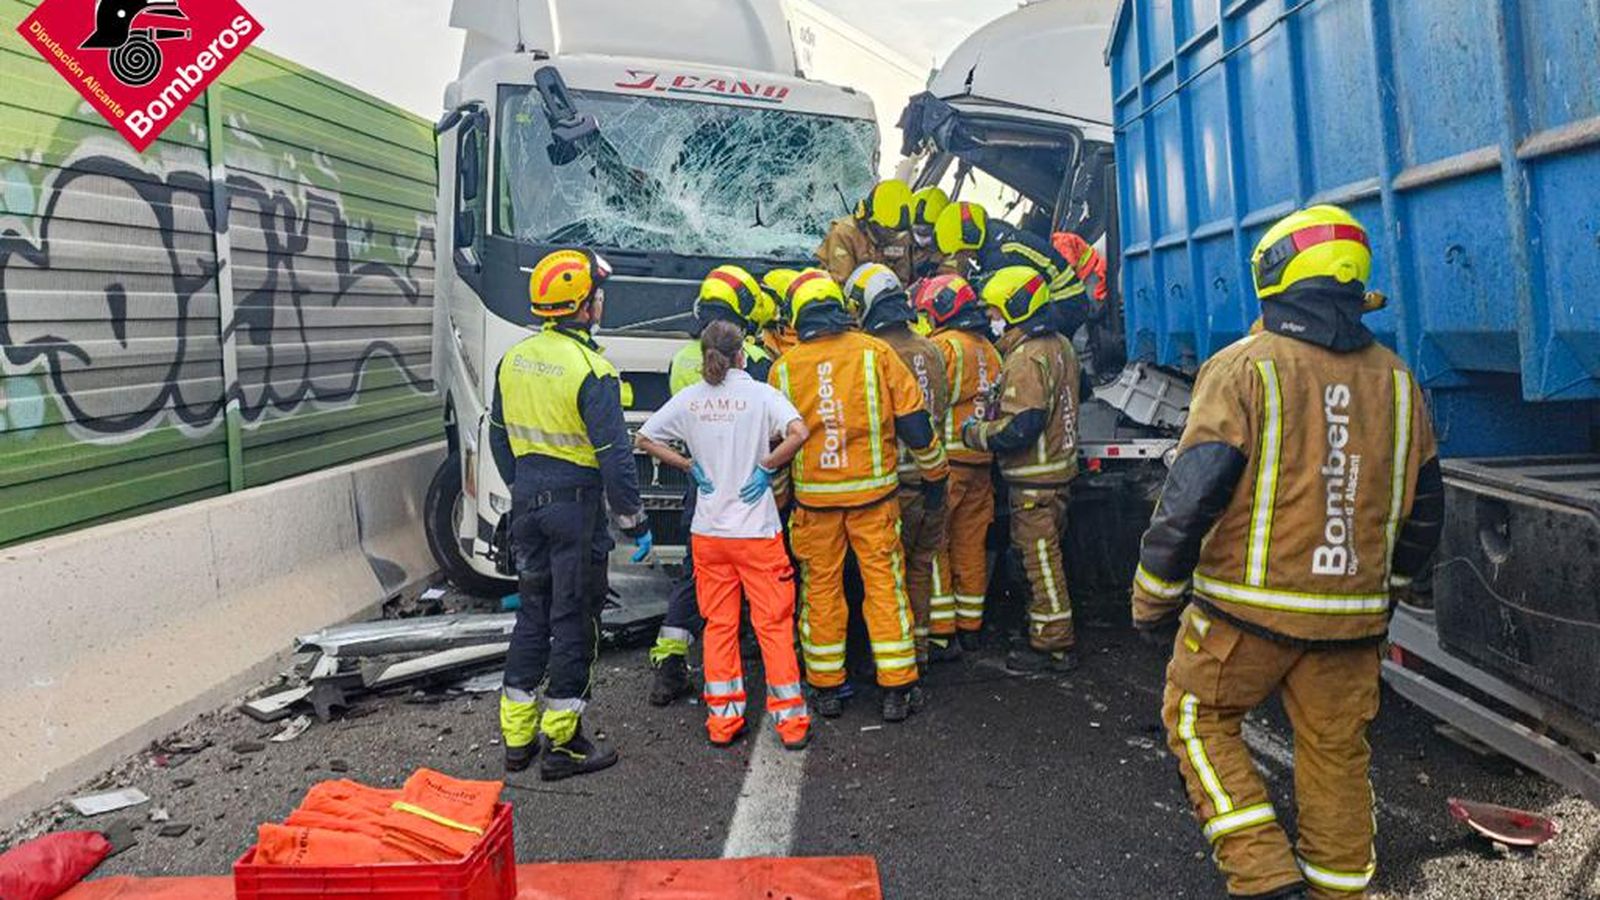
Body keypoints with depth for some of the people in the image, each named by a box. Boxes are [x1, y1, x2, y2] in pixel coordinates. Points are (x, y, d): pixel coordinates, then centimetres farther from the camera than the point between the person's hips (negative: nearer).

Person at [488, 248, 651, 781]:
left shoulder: (514, 359, 5)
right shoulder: (591, 370, -19)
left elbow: (499, 437, 14)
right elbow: (615, 456, -19)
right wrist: (634, 521, -9)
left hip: (528, 501, 7)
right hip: (577, 504, -7)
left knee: (533, 612, 17)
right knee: (574, 621, 3)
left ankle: (517, 737, 24)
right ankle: (563, 746, 12)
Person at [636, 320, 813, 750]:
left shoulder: (689, 398, 2)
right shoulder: (759, 394, -9)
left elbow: (645, 439, 6)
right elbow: (798, 432, -23)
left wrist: (690, 465, 7)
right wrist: (767, 466, -10)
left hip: (707, 532, 3)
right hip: (757, 530, -3)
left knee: (718, 625, 13)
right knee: (774, 625, 5)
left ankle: (722, 719, 18)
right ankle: (791, 721, 10)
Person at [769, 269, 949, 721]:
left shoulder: (785, 367, 0)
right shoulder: (876, 353, -5)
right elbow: (912, 420, -3)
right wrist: (935, 471, 12)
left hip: (813, 497, 1)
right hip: (872, 492, -1)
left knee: (820, 587, 11)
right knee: (885, 584, 6)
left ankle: (826, 688, 19)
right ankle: (897, 689, 10)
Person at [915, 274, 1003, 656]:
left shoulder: (944, 345, -11)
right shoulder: (989, 350, 14)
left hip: (947, 461, -8)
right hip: (980, 463, 8)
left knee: (933, 545, -2)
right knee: (971, 546, 13)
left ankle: (942, 634, -3)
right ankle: (970, 627, 22)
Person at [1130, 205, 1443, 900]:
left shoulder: (1244, 368, -12)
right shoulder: (1396, 380, 6)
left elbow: (1189, 498, -16)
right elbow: (1423, 509, 14)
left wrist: (1153, 601, -5)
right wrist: (1386, 591, 28)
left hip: (1247, 607, -5)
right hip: (1352, 617, 5)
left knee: (1199, 720, 13)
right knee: (1336, 752, 16)